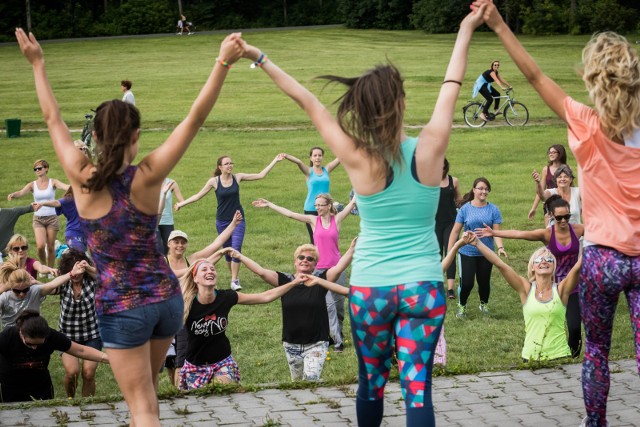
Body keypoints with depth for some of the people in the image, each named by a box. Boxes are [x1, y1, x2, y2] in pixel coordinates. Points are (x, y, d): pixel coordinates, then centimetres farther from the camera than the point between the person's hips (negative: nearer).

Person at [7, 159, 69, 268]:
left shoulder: (53, 182, -1)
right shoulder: (33, 185, 2)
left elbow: (66, 187, -19)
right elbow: (21, 192, -14)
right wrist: (13, 194, -37)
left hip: (51, 218, -1)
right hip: (38, 219, 1)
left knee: (50, 247, 3)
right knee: (40, 246, -12)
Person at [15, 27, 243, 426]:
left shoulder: (83, 180, -13)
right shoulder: (147, 178, -13)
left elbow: (53, 119, 0)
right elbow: (195, 119, -17)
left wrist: (38, 63, 12)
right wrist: (223, 63, -22)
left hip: (121, 307, -2)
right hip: (166, 297, 3)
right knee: (146, 389, 24)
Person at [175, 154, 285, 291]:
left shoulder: (238, 178, -3)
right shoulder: (214, 181, -5)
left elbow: (260, 175, -1)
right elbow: (198, 195, 3)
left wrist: (275, 161, -5)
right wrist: (181, 203, 0)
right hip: (222, 221, 0)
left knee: (236, 250, -13)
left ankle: (234, 281, -10)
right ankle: (234, 277, 25)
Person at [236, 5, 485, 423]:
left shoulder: (358, 160, -10)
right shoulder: (429, 149, -10)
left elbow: (309, 102, -4)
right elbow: (451, 89, 1)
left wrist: (262, 59, 2)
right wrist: (467, 30, 12)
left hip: (369, 288, 1)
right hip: (423, 287, -1)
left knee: (372, 382, 16)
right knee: (417, 386, -3)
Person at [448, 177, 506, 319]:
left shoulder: (493, 210, -2)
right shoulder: (465, 209, -4)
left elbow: (496, 231, -6)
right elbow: (455, 231, -1)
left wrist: (500, 247, -23)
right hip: (467, 253, -1)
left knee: (484, 281, 9)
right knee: (467, 283, -6)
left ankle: (484, 305, 36)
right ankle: (461, 306, 21)